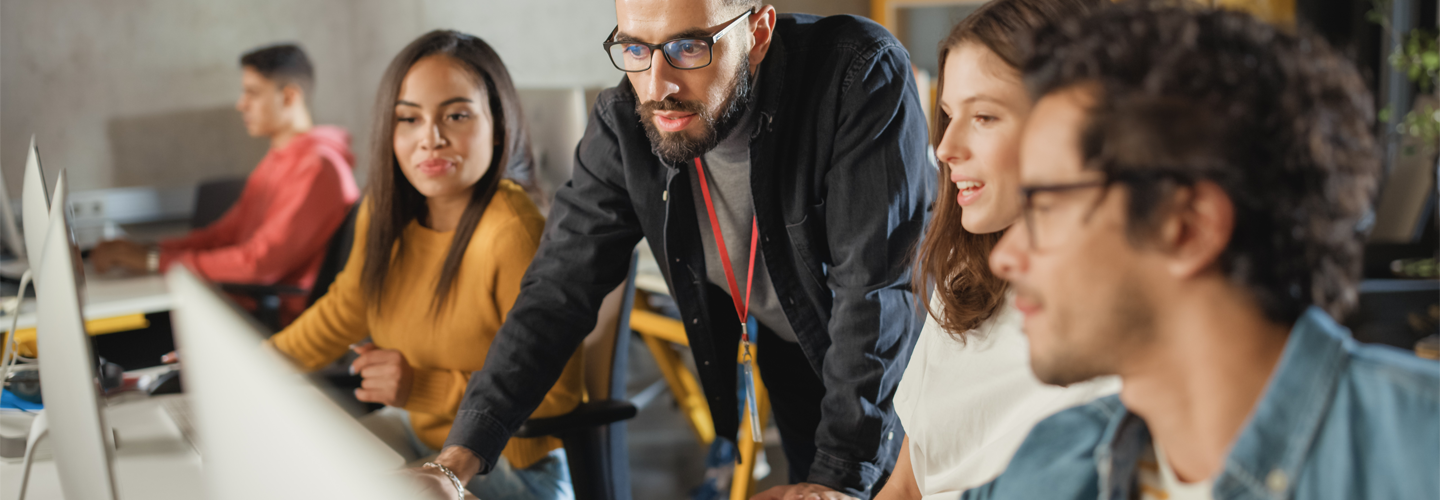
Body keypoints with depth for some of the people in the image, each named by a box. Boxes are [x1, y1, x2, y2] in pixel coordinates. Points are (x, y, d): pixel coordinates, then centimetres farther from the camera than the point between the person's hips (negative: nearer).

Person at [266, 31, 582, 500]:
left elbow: (553, 394, -22)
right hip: (417, 436, 7)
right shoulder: (386, 211, -4)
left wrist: (423, 388, -25)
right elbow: (343, 311, 16)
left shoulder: (514, 237, -27)